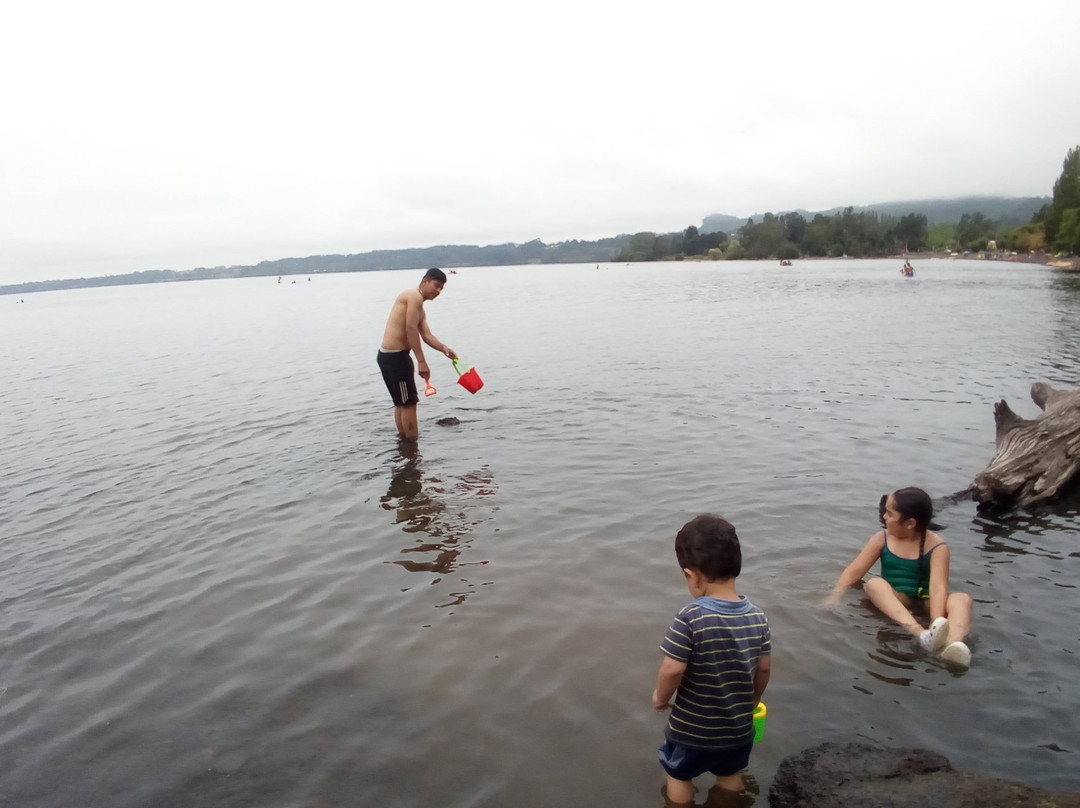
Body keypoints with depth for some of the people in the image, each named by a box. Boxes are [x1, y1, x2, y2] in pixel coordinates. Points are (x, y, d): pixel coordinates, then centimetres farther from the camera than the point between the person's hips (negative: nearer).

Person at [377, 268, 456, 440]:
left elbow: (426, 335, 10)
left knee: (401, 402, 18)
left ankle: (404, 437, 29)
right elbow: (411, 329, -19)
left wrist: (443, 348, -9)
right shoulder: (415, 296, -10)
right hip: (395, 356, -10)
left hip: (390, 355, 10)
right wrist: (421, 361, -21)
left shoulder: (420, 311, 21)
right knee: (409, 402, -3)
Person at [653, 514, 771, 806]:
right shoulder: (757, 616, -12)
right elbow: (764, 667, -1)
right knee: (730, 776, 31)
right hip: (738, 726, 5)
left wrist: (660, 697, -6)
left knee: (679, 776, 23)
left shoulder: (690, 617, -29)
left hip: (691, 727, -4)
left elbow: (672, 669, -27)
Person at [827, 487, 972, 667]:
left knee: (962, 599, -29)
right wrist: (833, 599, -17)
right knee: (874, 584, -31)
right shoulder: (881, 539, 0)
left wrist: (937, 621, -38)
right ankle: (921, 634, -54)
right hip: (892, 601, 1)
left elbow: (938, 586, -22)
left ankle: (951, 644, -62)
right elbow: (854, 571, -4)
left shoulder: (937, 546, -8)